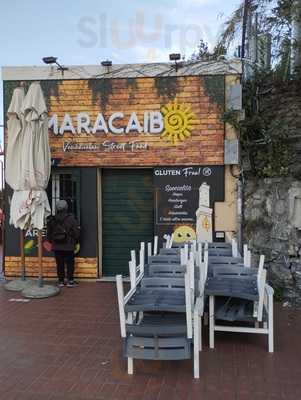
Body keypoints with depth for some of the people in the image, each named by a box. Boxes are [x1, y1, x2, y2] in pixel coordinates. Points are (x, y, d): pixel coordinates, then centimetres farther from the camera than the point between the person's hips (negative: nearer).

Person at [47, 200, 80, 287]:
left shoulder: (52, 220, 1)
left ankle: (61, 281, 14)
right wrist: (75, 241, 10)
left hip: (56, 246, 3)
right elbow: (76, 232, -6)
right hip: (68, 246, -3)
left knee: (60, 264, 9)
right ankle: (70, 281, 8)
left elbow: (49, 233, 9)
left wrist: (51, 241, 24)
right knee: (70, 263, 6)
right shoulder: (71, 218, -9)